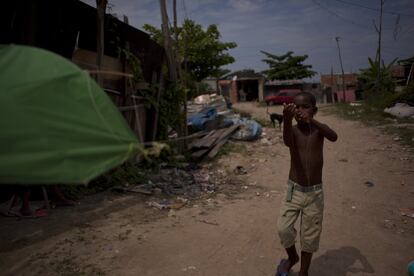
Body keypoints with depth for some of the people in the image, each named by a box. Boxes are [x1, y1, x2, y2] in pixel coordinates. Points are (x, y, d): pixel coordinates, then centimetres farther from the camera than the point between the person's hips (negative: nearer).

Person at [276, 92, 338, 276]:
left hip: (315, 193, 0)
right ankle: (292, 257, 25)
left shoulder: (318, 129, -6)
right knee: (283, 228, -7)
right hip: (293, 190, 0)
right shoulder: (293, 130, -8)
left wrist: (312, 121, -46)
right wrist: (287, 120, -54)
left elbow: (334, 137, -29)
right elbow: (287, 142, -33)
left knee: (310, 236, 10)